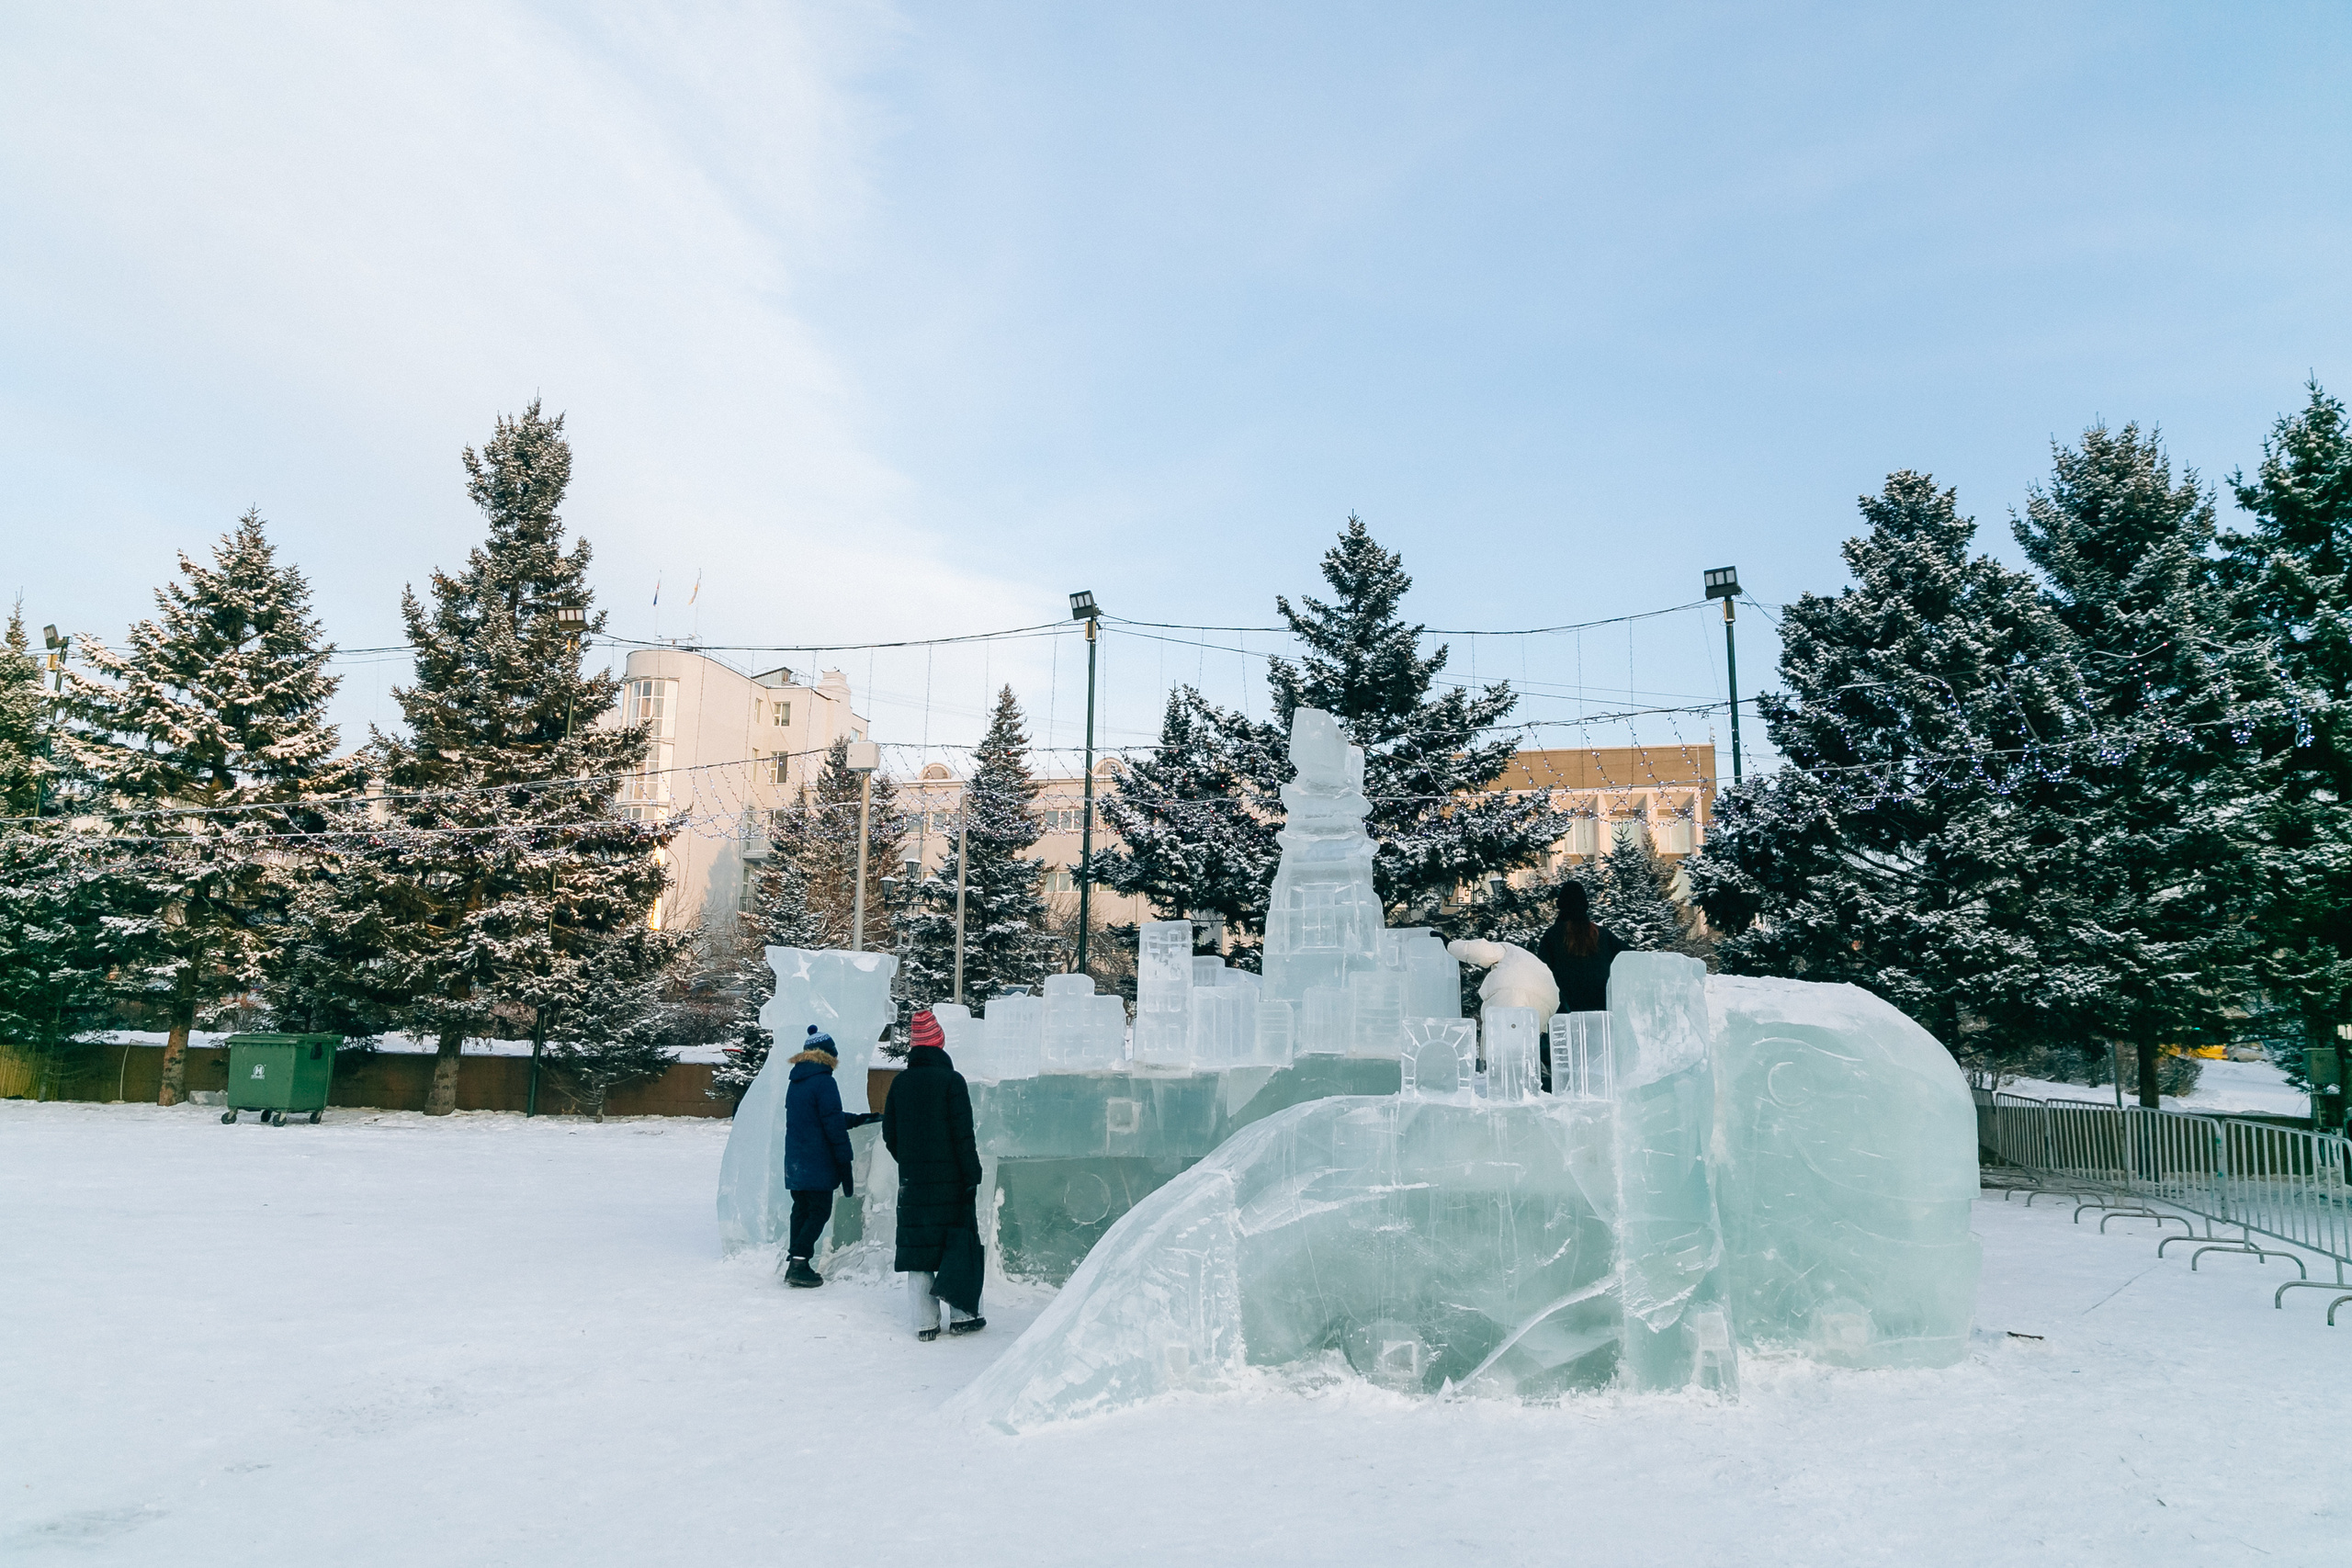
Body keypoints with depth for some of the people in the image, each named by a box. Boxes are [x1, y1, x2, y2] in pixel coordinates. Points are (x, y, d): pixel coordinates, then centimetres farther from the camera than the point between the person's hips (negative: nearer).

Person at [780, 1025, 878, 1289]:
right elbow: (834, 1126, -15)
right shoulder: (824, 1082, -14)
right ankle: (799, 1263, -7)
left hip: (795, 1163, 8)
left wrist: (857, 1119, 28)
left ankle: (794, 1262, 16)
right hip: (818, 1165, -8)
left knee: (801, 1210, 15)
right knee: (820, 1211, -1)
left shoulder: (794, 1082, 13)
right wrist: (845, 1163, -10)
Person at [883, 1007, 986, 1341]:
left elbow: (889, 1134, 10)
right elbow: (963, 1135, -11)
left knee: (918, 1247, 7)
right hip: (949, 1181, -4)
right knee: (960, 1241, 7)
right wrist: (972, 1175, -6)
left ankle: (925, 1323, 8)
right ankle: (962, 1316, 9)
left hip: (911, 1180, 4)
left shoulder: (900, 1082, 5)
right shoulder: (951, 1080, -9)